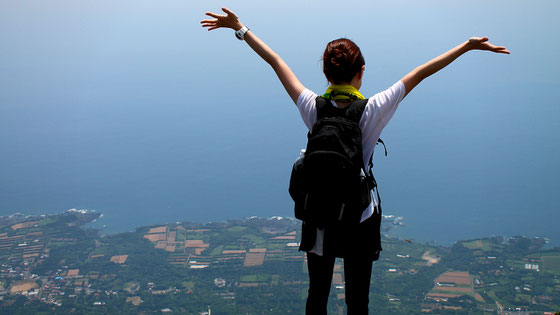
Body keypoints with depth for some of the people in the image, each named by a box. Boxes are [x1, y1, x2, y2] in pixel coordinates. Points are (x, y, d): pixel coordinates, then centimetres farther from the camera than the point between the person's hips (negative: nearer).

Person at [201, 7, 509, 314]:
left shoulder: (314, 108, -12)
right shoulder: (373, 111, -16)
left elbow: (275, 61, -2)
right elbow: (421, 73, -8)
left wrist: (239, 27, 6)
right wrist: (468, 45, 0)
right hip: (359, 222, -2)